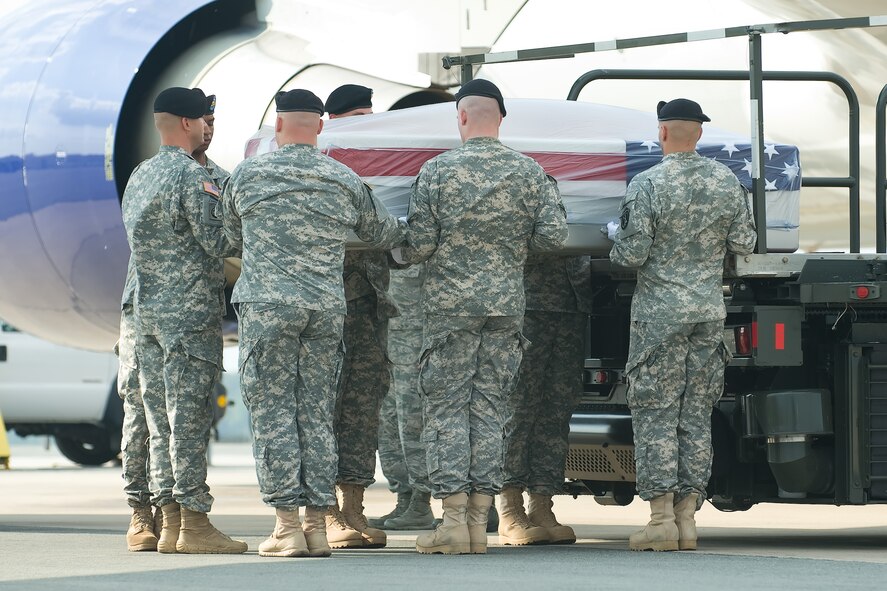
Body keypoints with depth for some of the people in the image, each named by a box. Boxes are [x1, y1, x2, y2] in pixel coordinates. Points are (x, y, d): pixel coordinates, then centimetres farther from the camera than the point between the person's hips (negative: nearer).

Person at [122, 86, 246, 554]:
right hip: (190, 310, -8)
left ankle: (169, 524, 9)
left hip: (147, 310, 8)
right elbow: (218, 241, -15)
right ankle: (194, 526, -8)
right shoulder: (190, 174, -11)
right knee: (189, 416, -8)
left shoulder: (139, 176, 15)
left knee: (160, 418, 8)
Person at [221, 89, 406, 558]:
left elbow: (232, 235, 17)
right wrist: (412, 236, 44)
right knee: (318, 414, 8)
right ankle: (317, 524, 7)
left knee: (273, 412, -1)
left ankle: (287, 525, -6)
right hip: (328, 308, 3)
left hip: (268, 304, -3)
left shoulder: (249, 175, 1)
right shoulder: (345, 181, 8)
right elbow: (383, 233, 22)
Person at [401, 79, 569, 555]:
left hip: (450, 302, -3)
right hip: (507, 303, 3)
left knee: (446, 407, 1)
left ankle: (454, 520, -6)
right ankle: (479, 522, 4)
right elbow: (552, 236, -2)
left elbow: (419, 244, -8)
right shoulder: (529, 171, 1)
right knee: (489, 408, 6)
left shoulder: (437, 170, -7)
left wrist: (404, 256, 15)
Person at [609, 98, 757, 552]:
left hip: (659, 311, -4)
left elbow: (631, 254, -13)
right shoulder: (727, 182, 3)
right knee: (697, 414, 8)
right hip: (710, 310, 4)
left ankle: (661, 518, -5)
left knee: (656, 413, -1)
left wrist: (617, 246, 9)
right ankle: (687, 517, 6)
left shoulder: (647, 185, -12)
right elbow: (744, 244, 7)